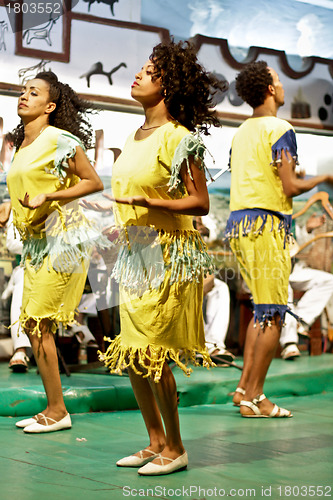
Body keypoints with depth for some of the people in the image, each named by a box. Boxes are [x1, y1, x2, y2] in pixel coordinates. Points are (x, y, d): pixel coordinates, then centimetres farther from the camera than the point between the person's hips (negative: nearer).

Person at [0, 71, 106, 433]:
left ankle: (57, 411, 3)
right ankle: (52, 409, 16)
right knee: (32, 325, 7)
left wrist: (46, 197, -17)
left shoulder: (60, 140, -10)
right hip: (35, 241, 8)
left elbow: (94, 183, -10)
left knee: (38, 324, -8)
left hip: (61, 238, -8)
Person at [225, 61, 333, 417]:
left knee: (263, 310, 17)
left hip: (238, 223, 8)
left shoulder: (241, 132, 15)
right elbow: (290, 188, -14)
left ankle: (244, 387, 13)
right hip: (266, 225, -8)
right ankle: (253, 398, 1)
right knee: (272, 315, -2)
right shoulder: (280, 130, -9)